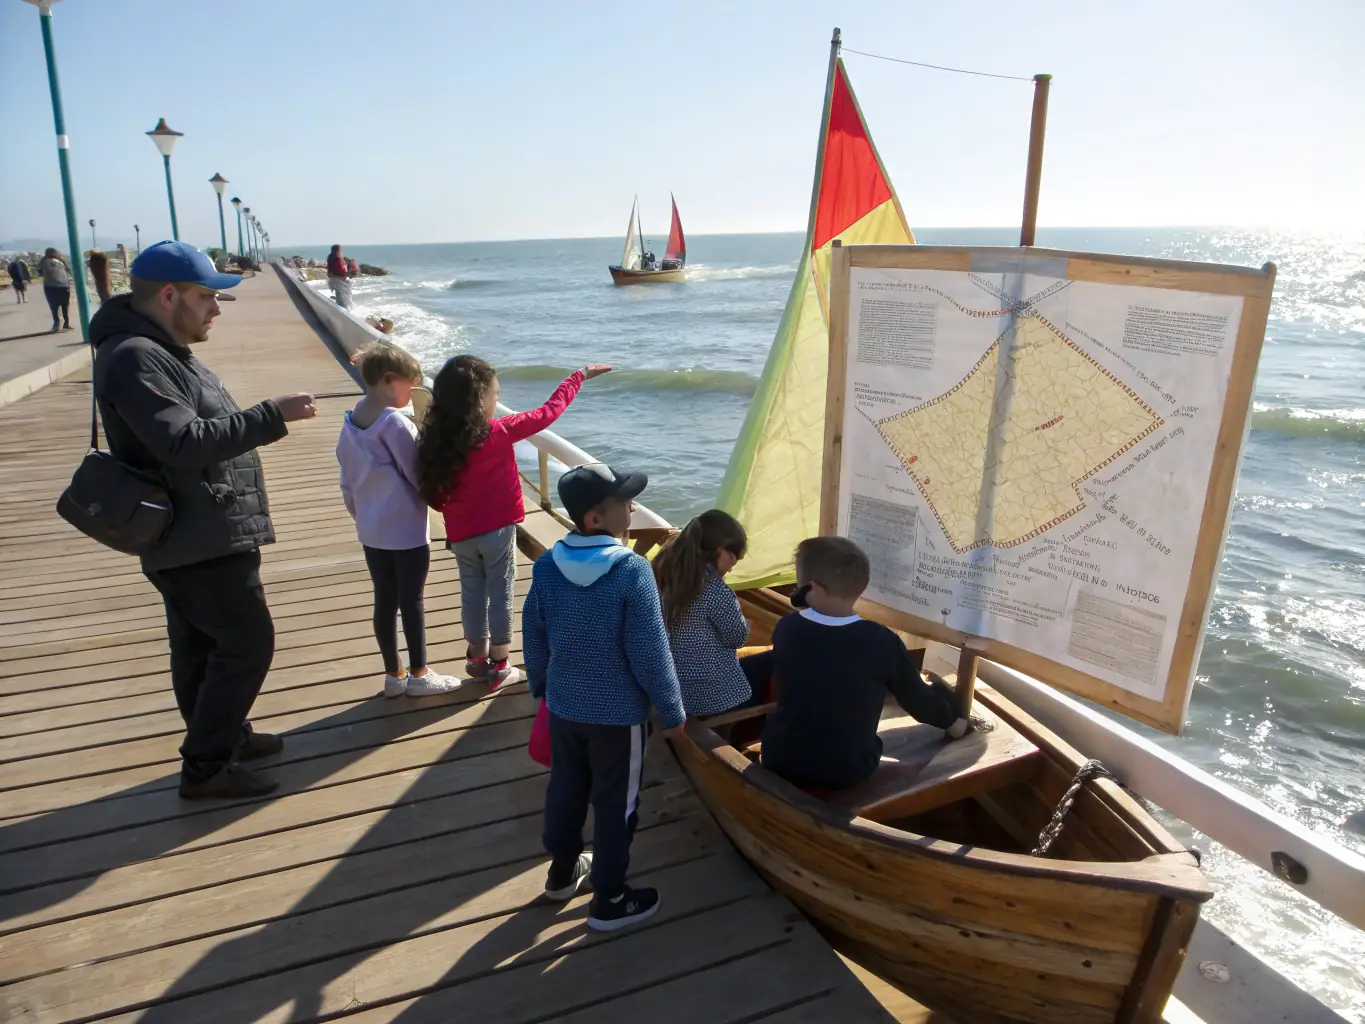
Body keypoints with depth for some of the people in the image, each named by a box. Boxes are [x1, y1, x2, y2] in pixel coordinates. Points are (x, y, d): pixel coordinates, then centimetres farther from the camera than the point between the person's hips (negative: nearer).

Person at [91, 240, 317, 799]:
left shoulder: (160, 351, 15)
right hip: (202, 541, -11)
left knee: (201, 645, 20)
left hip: (195, 537, 11)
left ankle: (224, 737, 35)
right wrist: (272, 416, -28)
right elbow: (185, 443, -29)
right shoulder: (135, 358, -20)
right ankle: (205, 766, 6)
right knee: (248, 642, -5)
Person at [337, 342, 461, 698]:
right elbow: (418, 475, -15)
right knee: (411, 600, 4)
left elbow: (347, 484, 11)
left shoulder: (350, 424, 4)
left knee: (384, 600, 12)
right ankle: (418, 675, 16)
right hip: (407, 529, -7)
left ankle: (394, 674, 23)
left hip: (371, 531, 7)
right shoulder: (395, 422, -19)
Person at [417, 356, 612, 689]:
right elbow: (548, 412, -7)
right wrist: (580, 375, 4)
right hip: (497, 529, -4)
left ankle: (478, 659, 31)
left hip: (460, 533, 4)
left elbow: (434, 493, -1)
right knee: (500, 593, 9)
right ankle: (498, 666, 19)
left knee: (472, 593, 17)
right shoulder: (499, 431, -16)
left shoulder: (436, 441, -6)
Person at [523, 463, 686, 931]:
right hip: (618, 712, -5)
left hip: (564, 705, 5)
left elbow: (534, 638, 3)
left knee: (565, 789, 24)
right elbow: (650, 653, -20)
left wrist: (541, 686, 21)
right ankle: (609, 898, 28)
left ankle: (563, 870, 45)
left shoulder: (546, 566, -8)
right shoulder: (632, 571, -25)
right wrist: (672, 711, -6)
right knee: (615, 803, 12)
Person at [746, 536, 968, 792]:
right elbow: (917, 699, -3)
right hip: (851, 770, -1)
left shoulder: (786, 628, -12)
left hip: (781, 761, 2)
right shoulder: (882, 641, -19)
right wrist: (950, 720, 15)